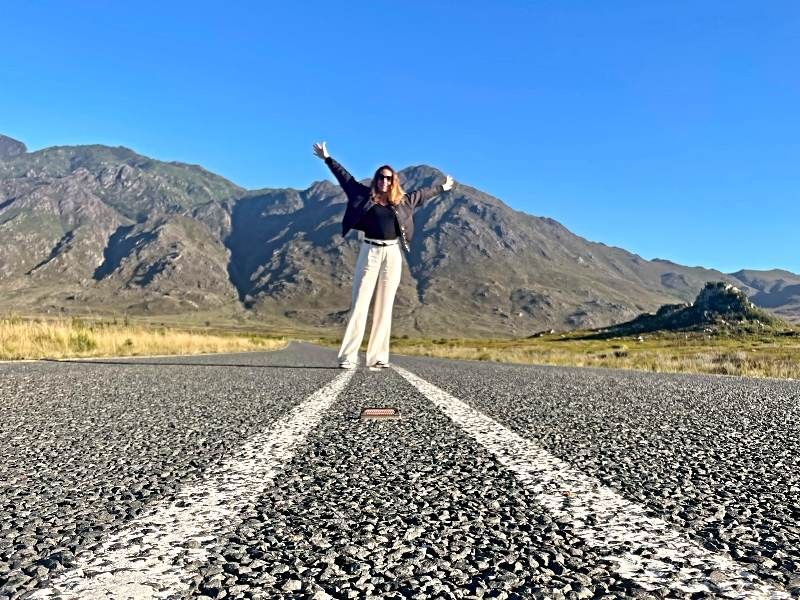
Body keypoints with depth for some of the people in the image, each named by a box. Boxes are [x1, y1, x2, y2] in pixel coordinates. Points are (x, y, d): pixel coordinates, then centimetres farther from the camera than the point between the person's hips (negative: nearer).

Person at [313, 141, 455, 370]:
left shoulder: (402, 200, 11)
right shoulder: (366, 195, 7)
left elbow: (422, 193, 28)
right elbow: (345, 177, 15)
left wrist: (442, 187, 43)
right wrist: (327, 158, 21)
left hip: (392, 254, 2)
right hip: (370, 252, -2)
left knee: (384, 307, 2)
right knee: (359, 304, -6)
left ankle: (378, 358, 4)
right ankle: (348, 357, -7)